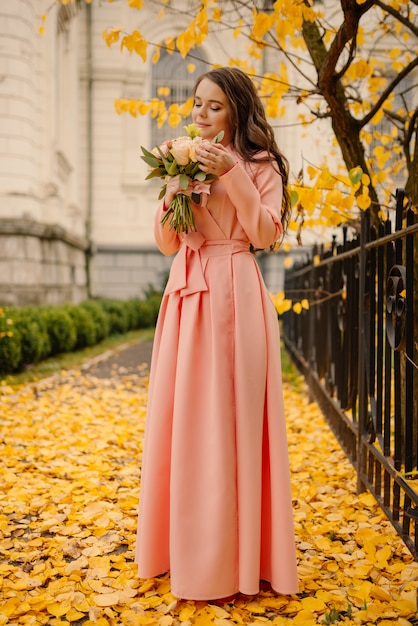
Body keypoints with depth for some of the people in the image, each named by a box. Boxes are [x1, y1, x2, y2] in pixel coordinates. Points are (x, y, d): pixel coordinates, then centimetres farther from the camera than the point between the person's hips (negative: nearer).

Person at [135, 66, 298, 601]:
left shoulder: (259, 165, 4)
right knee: (181, 414, 7)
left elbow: (266, 233, -8)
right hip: (185, 291, 5)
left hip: (233, 294, -5)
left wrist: (233, 177, -14)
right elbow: (166, 243, 14)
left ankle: (235, 553, 9)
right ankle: (184, 542, 22)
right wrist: (170, 200, -4)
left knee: (229, 414, -4)